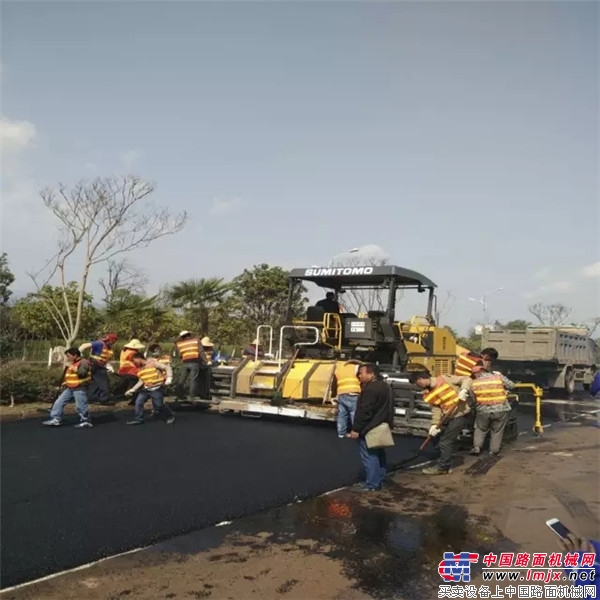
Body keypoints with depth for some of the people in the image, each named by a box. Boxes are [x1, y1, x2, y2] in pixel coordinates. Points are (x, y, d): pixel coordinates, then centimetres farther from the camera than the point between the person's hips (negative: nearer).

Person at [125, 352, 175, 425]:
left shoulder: (153, 363, -13)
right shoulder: (140, 369, 10)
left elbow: (167, 368, -14)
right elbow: (141, 381, 18)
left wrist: (169, 378, -26)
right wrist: (132, 390, 14)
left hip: (157, 388, -7)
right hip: (146, 388, 7)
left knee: (159, 405, -6)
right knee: (138, 402, 1)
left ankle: (170, 416, 16)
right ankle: (138, 419, 13)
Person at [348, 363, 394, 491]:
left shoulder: (371, 389, -22)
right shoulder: (384, 386, 12)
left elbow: (364, 411, -24)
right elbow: (388, 408, 20)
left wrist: (356, 429, -19)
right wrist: (389, 423, 27)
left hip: (369, 429, -11)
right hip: (381, 427, 11)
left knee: (369, 456, -4)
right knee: (379, 454, 17)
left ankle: (372, 484, 0)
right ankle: (380, 480, 26)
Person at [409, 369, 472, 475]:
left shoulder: (444, 379, -15)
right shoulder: (428, 394, 5)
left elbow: (466, 379, -13)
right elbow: (435, 409, -1)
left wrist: (464, 390, -31)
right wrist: (435, 424, -14)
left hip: (460, 415, -8)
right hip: (449, 417, 8)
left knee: (445, 441, -6)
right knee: (448, 441, 14)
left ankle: (442, 467, 4)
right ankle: (446, 465, 27)